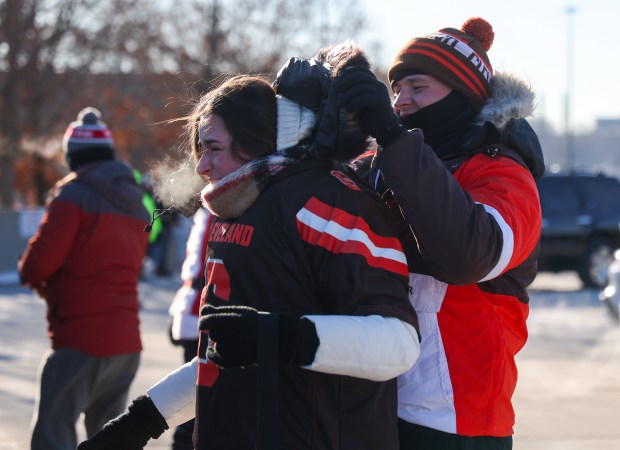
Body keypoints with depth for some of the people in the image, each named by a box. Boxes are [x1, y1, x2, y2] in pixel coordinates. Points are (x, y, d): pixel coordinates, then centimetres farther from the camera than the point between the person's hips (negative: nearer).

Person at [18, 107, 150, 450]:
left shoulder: (73, 196, -9)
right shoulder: (134, 203, 15)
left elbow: (41, 260, -14)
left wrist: (29, 274, 10)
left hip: (80, 339, -8)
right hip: (127, 341, 8)